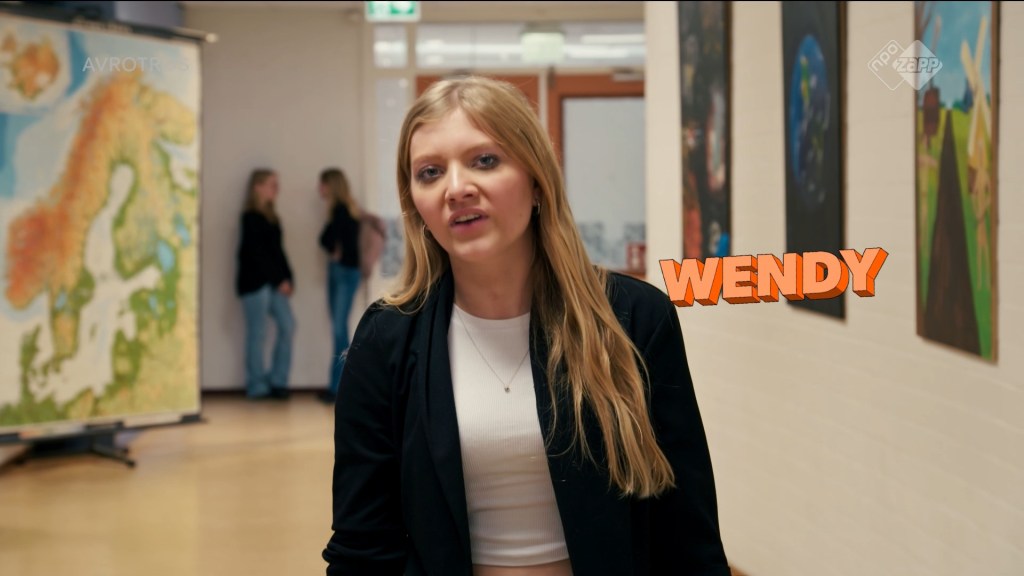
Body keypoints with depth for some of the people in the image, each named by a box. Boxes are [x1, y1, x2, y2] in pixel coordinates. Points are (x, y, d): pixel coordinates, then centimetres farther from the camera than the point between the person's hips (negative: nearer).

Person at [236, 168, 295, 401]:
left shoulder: (271, 217, 16)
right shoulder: (251, 218, -8)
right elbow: (256, 253, -13)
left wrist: (288, 277, 4)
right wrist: (279, 280, -12)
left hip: (274, 282, 8)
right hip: (255, 281, -8)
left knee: (287, 325, 1)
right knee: (258, 333, -4)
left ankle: (277, 381, 8)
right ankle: (257, 387, 3)